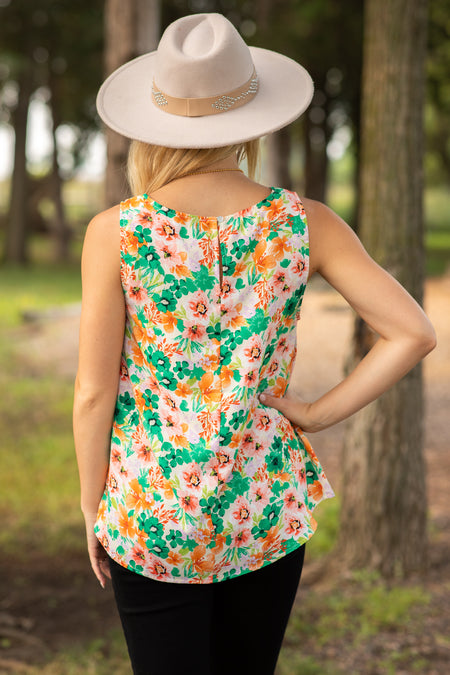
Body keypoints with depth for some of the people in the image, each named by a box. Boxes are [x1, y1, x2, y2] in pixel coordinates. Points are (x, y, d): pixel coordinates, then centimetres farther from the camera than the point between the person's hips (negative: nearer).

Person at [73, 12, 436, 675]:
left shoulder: (116, 233, -11)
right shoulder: (303, 223, -6)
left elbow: (94, 392, -8)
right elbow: (413, 333, -9)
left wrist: (93, 512, 4)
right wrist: (318, 415, -2)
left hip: (153, 513, -2)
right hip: (268, 505, 2)